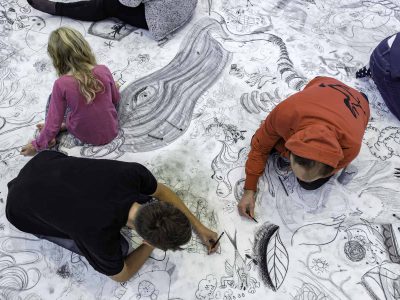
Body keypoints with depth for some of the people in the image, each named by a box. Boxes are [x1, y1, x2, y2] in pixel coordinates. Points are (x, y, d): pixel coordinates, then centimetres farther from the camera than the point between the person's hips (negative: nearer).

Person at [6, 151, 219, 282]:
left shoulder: (134, 172, -27)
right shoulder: (101, 236, -37)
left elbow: (162, 191, -3)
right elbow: (121, 274, -13)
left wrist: (198, 227, 0)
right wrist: (152, 245, -2)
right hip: (22, 207, -4)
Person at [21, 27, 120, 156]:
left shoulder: (61, 84, -23)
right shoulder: (104, 70, -18)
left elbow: (54, 122, -15)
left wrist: (38, 145, 1)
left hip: (84, 137, -1)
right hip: (111, 132, 2)